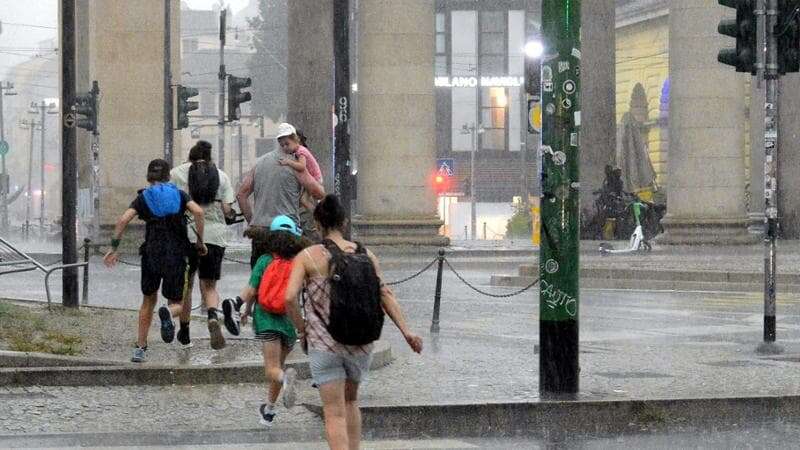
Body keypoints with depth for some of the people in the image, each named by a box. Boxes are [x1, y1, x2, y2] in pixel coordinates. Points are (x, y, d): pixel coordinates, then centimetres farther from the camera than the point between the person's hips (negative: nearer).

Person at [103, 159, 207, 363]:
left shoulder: (143, 198, 6)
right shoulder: (179, 195, 8)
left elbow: (123, 220, -8)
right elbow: (198, 211, -10)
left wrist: (114, 247, -3)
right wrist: (200, 241, -3)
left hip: (151, 254, 1)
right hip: (176, 256, -1)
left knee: (148, 300, 21)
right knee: (176, 303, 10)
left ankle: (140, 348, 16)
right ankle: (168, 313, -29)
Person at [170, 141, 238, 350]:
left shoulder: (177, 173, 6)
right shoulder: (221, 176, 9)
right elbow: (227, 210, 2)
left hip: (186, 233, -1)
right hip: (214, 236, 1)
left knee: (185, 284, 15)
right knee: (209, 285, 8)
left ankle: (184, 332, 21)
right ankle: (213, 318, -23)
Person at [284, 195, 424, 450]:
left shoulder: (308, 256, -6)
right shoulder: (365, 255, 3)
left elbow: (290, 298, -14)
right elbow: (384, 294, -2)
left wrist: (302, 330, 0)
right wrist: (406, 331, -4)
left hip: (324, 344, -3)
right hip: (360, 343, 3)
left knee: (334, 413, 0)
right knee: (351, 400, 26)